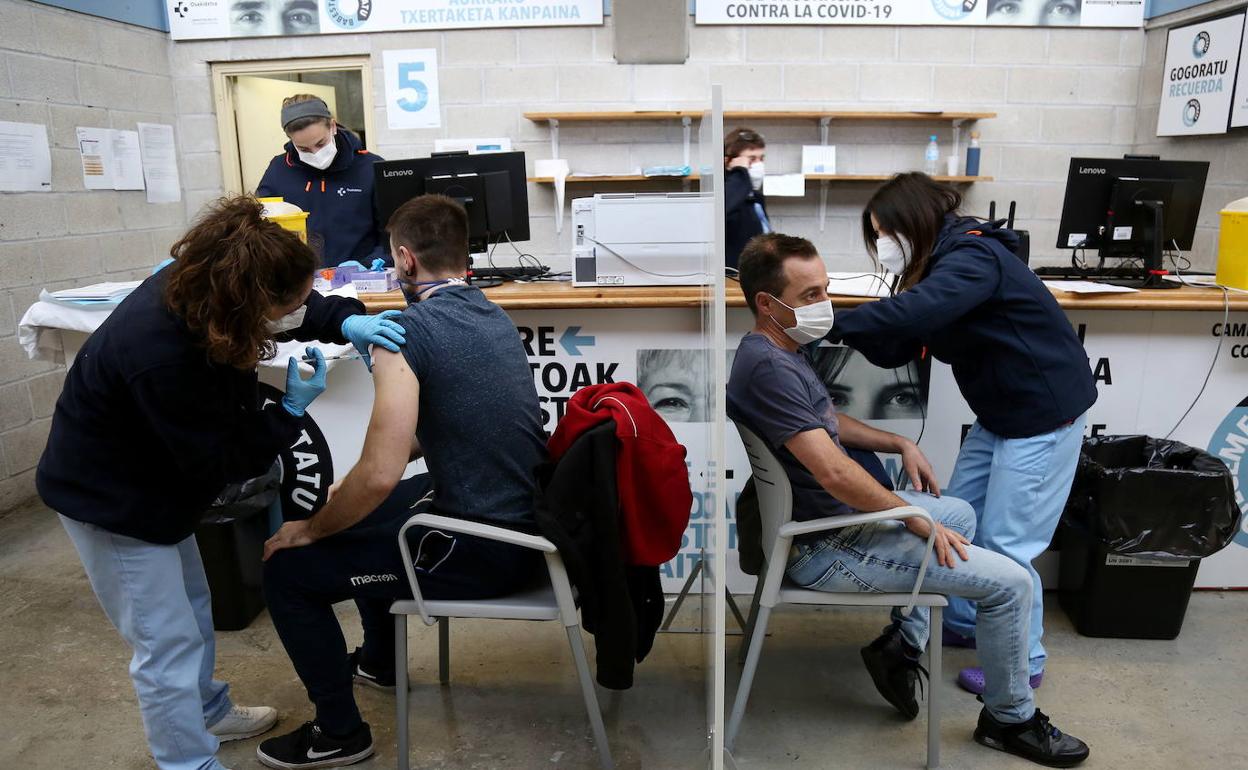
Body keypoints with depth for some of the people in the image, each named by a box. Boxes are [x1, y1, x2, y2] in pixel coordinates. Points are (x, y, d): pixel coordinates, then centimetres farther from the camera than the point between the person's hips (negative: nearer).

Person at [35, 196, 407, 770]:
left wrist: (346, 322, -18)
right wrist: (292, 410, -24)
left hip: (153, 477, 9)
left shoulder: (201, 286, -18)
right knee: (168, 641, 1)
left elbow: (300, 304, 0)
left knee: (192, 605, 24)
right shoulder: (162, 357, -39)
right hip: (110, 499, -9)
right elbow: (220, 462, -28)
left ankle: (209, 713, 46)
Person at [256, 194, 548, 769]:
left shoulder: (408, 330, -18)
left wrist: (307, 531, -5)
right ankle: (377, 659, 49)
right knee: (360, 516, 30)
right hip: (527, 520, 9)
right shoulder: (493, 316, 8)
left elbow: (380, 477, -24)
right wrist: (355, 479, 22)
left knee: (286, 569, 4)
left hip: (480, 551, -9)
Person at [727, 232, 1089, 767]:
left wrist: (899, 444, 13)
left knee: (960, 514, 27)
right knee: (1010, 584, -6)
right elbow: (833, 471, -30)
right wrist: (918, 519, -17)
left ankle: (901, 645, 24)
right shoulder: (767, 368, -27)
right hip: (825, 546, -10)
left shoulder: (780, 352, 6)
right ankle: (1011, 720, 18)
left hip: (839, 514, 10)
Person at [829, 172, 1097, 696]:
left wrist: (833, 325, -36)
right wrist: (852, 331, -15)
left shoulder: (974, 258, -21)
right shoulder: (941, 265, 7)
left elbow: (912, 313, -40)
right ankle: (964, 623, 32)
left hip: (1043, 414, -9)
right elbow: (896, 349, 1)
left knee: (1005, 545, -2)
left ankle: (1024, 662, 16)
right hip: (999, 413, 9)